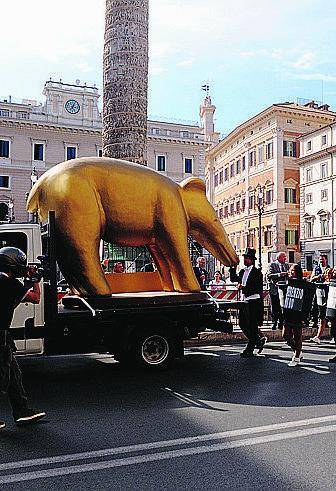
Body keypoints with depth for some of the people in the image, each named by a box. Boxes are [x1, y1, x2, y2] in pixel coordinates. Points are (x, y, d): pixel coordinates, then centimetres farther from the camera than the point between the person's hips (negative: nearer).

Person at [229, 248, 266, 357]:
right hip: (245, 300, 8)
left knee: (252, 326, 0)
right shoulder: (243, 271, 13)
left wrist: (244, 288, -21)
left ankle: (249, 350, 10)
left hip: (254, 302, -8)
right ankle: (259, 340, 27)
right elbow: (233, 279, 10)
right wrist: (233, 267, 2)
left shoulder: (257, 272, -10)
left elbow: (258, 288, -14)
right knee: (242, 324, 11)